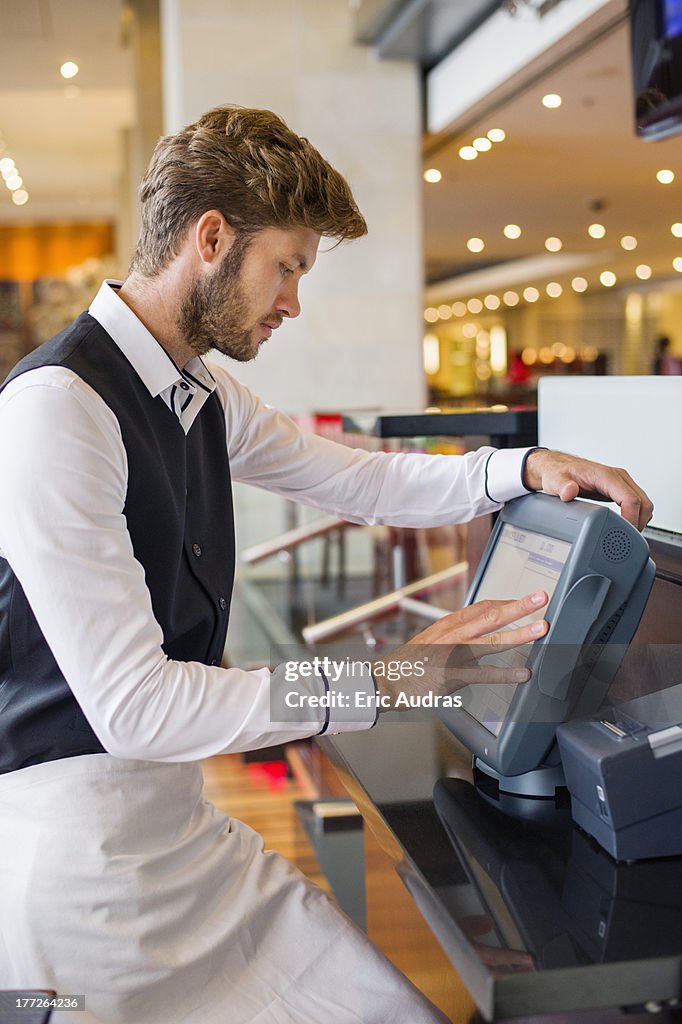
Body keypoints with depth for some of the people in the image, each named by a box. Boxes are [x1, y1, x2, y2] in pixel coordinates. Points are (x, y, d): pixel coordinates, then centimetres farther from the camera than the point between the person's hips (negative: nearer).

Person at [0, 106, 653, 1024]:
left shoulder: (203, 397, 6)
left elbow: (364, 482, 19)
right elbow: (132, 704, -25)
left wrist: (523, 467, 5)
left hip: (169, 804, 8)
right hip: (74, 833, -8)